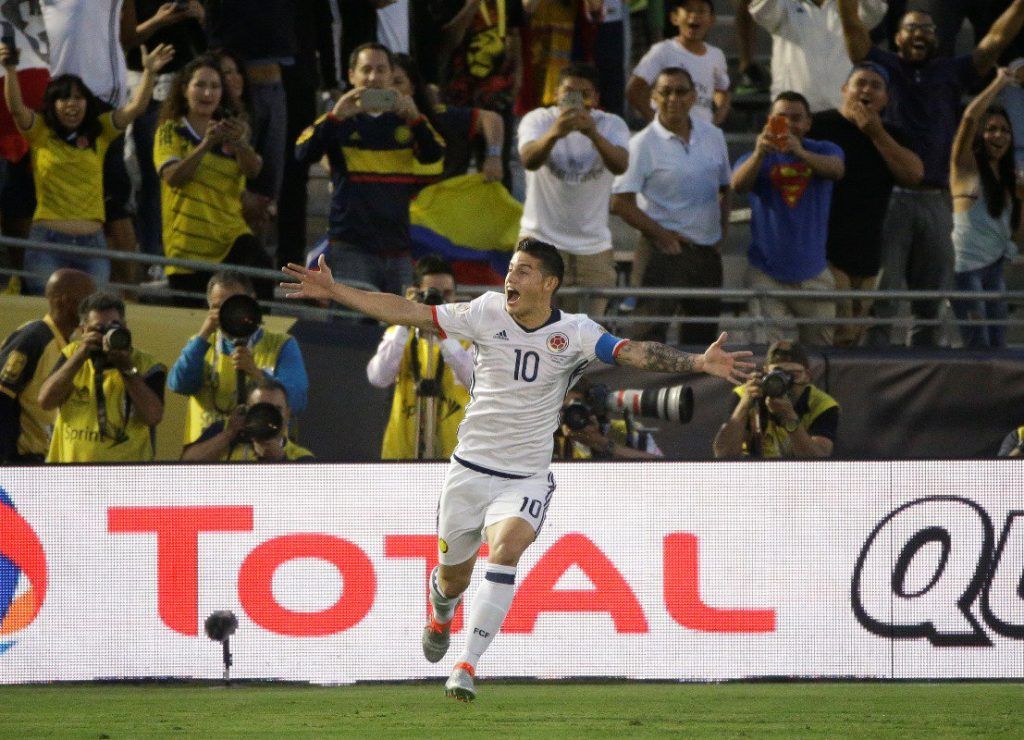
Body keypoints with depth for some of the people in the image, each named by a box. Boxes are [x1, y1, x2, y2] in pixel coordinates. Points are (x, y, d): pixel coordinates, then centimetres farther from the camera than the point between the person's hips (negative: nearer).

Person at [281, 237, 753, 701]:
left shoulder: (573, 333, -9)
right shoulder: (487, 313, -4)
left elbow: (636, 354, -21)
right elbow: (409, 313, 0)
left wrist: (698, 363, -37)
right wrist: (332, 291, -1)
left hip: (527, 479, -2)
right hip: (471, 468, 2)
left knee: (505, 547, -30)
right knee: (453, 576, 12)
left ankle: (467, 666, -27)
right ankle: (441, 614, 52)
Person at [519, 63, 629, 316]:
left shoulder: (612, 126, -2)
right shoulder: (537, 120, -6)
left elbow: (620, 165, -23)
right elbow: (529, 161, -28)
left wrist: (593, 134, -43)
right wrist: (554, 133, -49)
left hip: (594, 246, 2)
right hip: (542, 240, -2)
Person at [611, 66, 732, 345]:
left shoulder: (713, 137, 9)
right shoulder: (643, 144, -8)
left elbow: (725, 189, 21)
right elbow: (620, 203, -13)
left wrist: (722, 230, 6)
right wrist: (662, 235, -14)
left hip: (707, 251, 6)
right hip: (664, 251, -6)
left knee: (703, 333, 12)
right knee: (650, 335, -12)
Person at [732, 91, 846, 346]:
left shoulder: (824, 151, 3)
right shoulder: (755, 159, 1)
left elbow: (836, 170, -21)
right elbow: (738, 184, -22)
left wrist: (801, 153, -42)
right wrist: (759, 154, -43)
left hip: (813, 275, 1)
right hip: (766, 274, -1)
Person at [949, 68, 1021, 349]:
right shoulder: (967, 165, -1)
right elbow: (970, 116, -17)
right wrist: (1000, 83, -9)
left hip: (995, 265, 7)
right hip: (967, 263, -7)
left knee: (998, 344, 3)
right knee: (978, 344, -13)